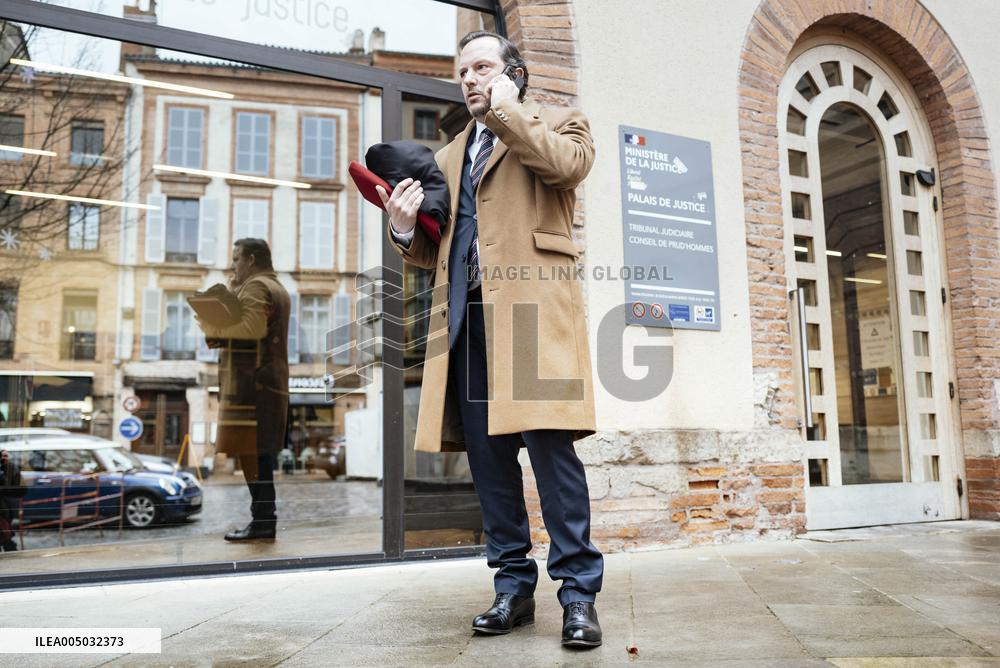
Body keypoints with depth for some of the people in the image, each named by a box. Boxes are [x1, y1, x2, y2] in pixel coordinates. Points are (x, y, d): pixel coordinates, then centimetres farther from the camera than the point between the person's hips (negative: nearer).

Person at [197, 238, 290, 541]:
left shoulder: (254, 286, -7)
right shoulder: (279, 289, 24)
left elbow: (252, 327, -22)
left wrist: (211, 327, -12)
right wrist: (232, 289, 16)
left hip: (251, 382, -10)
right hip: (271, 380, 10)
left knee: (250, 451, -9)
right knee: (262, 453, 11)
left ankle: (262, 521, -8)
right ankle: (266, 520, 15)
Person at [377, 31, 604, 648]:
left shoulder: (558, 123, 16)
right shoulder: (449, 156, 30)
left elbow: (569, 163, -10)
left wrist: (506, 110, 0)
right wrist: (405, 227, 7)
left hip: (533, 307, -5)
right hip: (466, 315, 5)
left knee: (551, 445, -12)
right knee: (488, 455, 3)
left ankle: (579, 591, -3)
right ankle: (513, 586, 13)